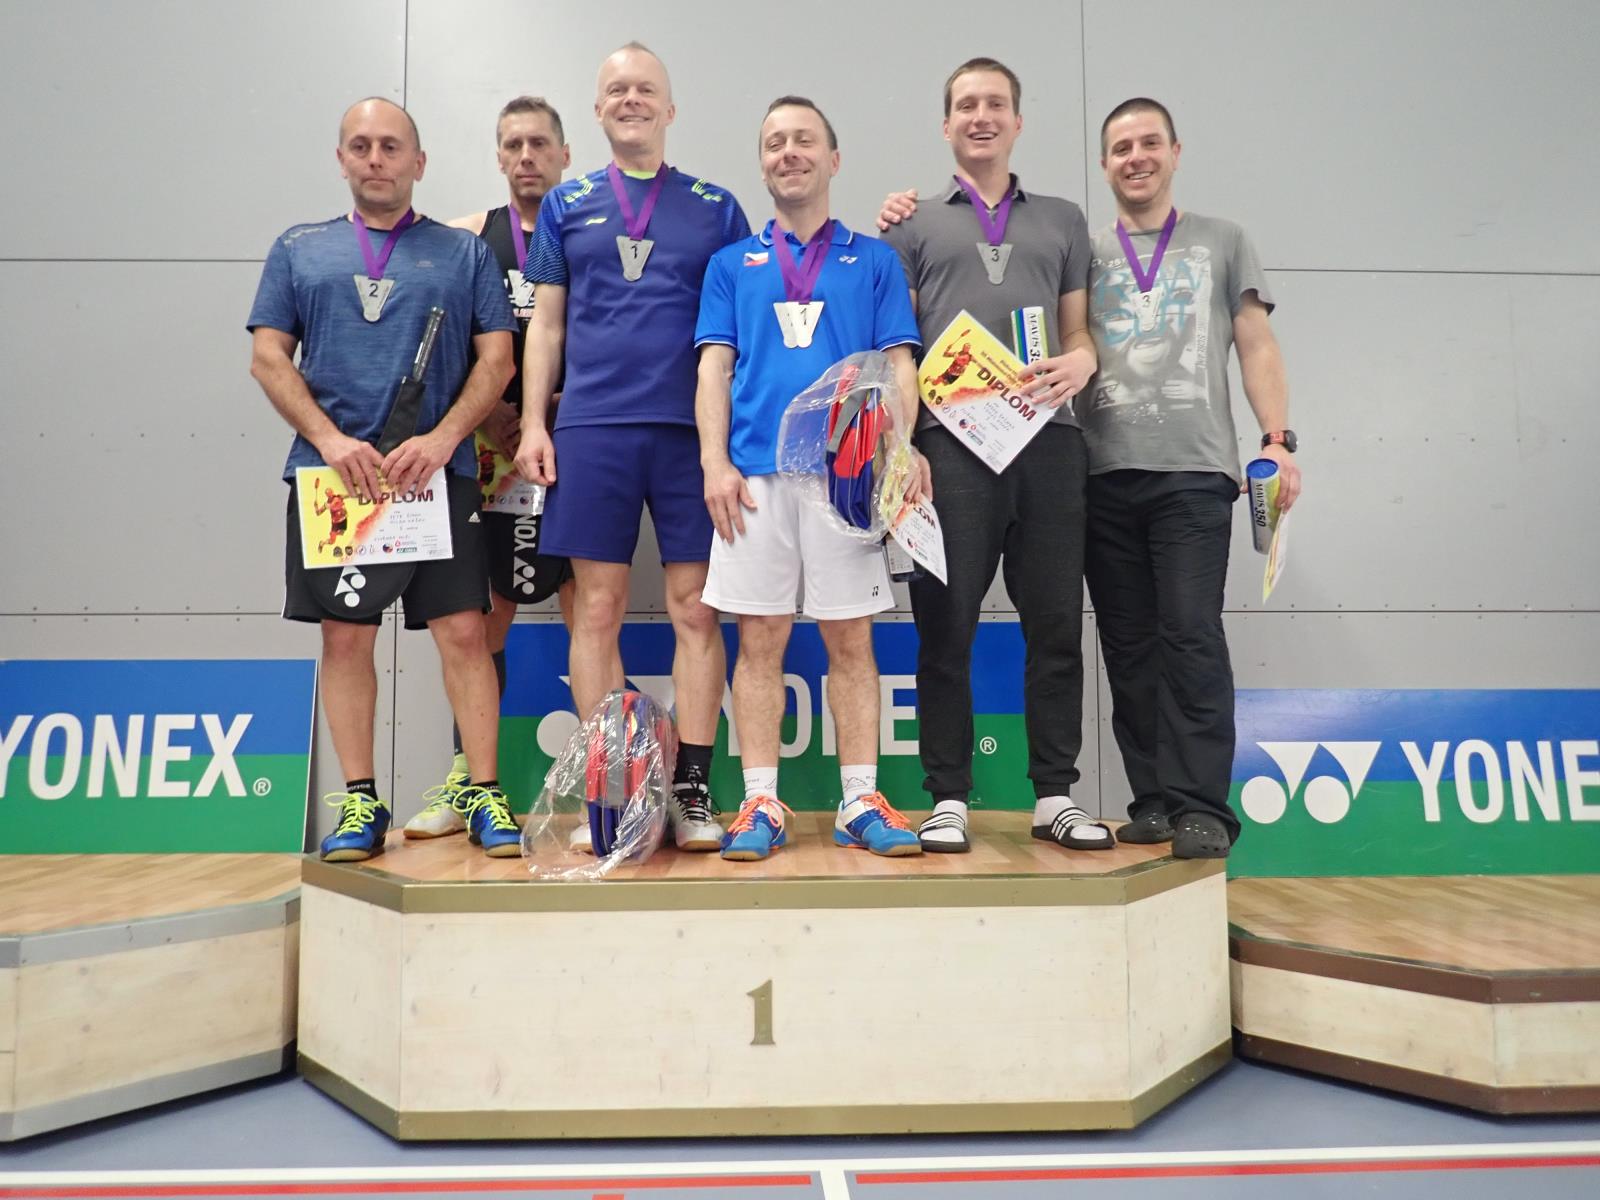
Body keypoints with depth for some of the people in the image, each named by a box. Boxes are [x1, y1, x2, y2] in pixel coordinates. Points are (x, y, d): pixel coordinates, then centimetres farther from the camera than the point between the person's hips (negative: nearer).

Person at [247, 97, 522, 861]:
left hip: (438, 472, -1)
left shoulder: (462, 253, 12)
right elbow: (268, 357, 7)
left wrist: (441, 438, -11)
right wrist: (331, 440, -8)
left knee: (463, 632, -6)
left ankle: (483, 795, 3)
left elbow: (497, 359, 4)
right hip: (331, 472, 2)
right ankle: (360, 801, 13)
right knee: (344, 636, 3)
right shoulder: (298, 250, 15)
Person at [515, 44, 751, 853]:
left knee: (696, 609, -2)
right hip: (591, 428, 1)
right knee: (597, 610, 1)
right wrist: (533, 423, 3)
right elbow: (546, 323, 12)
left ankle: (692, 791, 6)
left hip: (692, 428, 0)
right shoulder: (566, 205, 15)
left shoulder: (715, 206, 12)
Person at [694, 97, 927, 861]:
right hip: (756, 473, 1)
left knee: (850, 639, 2)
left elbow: (898, 367, 7)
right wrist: (715, 462, -5)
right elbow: (714, 369, 9)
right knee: (759, 639, 1)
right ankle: (761, 805, 8)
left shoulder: (874, 261, 14)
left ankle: (861, 802, 9)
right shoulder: (731, 264, 16)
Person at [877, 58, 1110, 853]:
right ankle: (948, 799, 7)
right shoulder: (914, 224, 15)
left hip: (1048, 439, 2)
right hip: (950, 441, -2)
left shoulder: (1063, 221, 21)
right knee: (946, 629, -1)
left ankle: (1054, 797, 11)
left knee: (1055, 626, 2)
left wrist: (1081, 361, -5)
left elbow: (1080, 331, 19)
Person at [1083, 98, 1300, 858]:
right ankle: (1153, 800, 9)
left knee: (1191, 637, -10)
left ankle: (1201, 806, -6)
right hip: (1104, 474, 2)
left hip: (1195, 471, -2)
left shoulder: (1222, 242, 16)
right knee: (1129, 645, 2)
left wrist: (1278, 440, -2)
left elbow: (1257, 349, 11)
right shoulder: (1084, 253, 17)